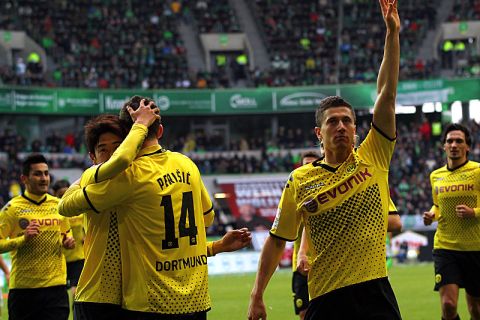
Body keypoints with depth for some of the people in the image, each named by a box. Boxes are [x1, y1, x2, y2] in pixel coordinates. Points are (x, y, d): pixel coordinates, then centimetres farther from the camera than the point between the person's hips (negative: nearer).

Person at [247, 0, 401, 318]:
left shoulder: (373, 159, 4)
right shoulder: (300, 181, 2)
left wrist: (392, 33, -5)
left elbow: (387, 94, 0)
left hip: (376, 292, 1)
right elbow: (277, 239, 8)